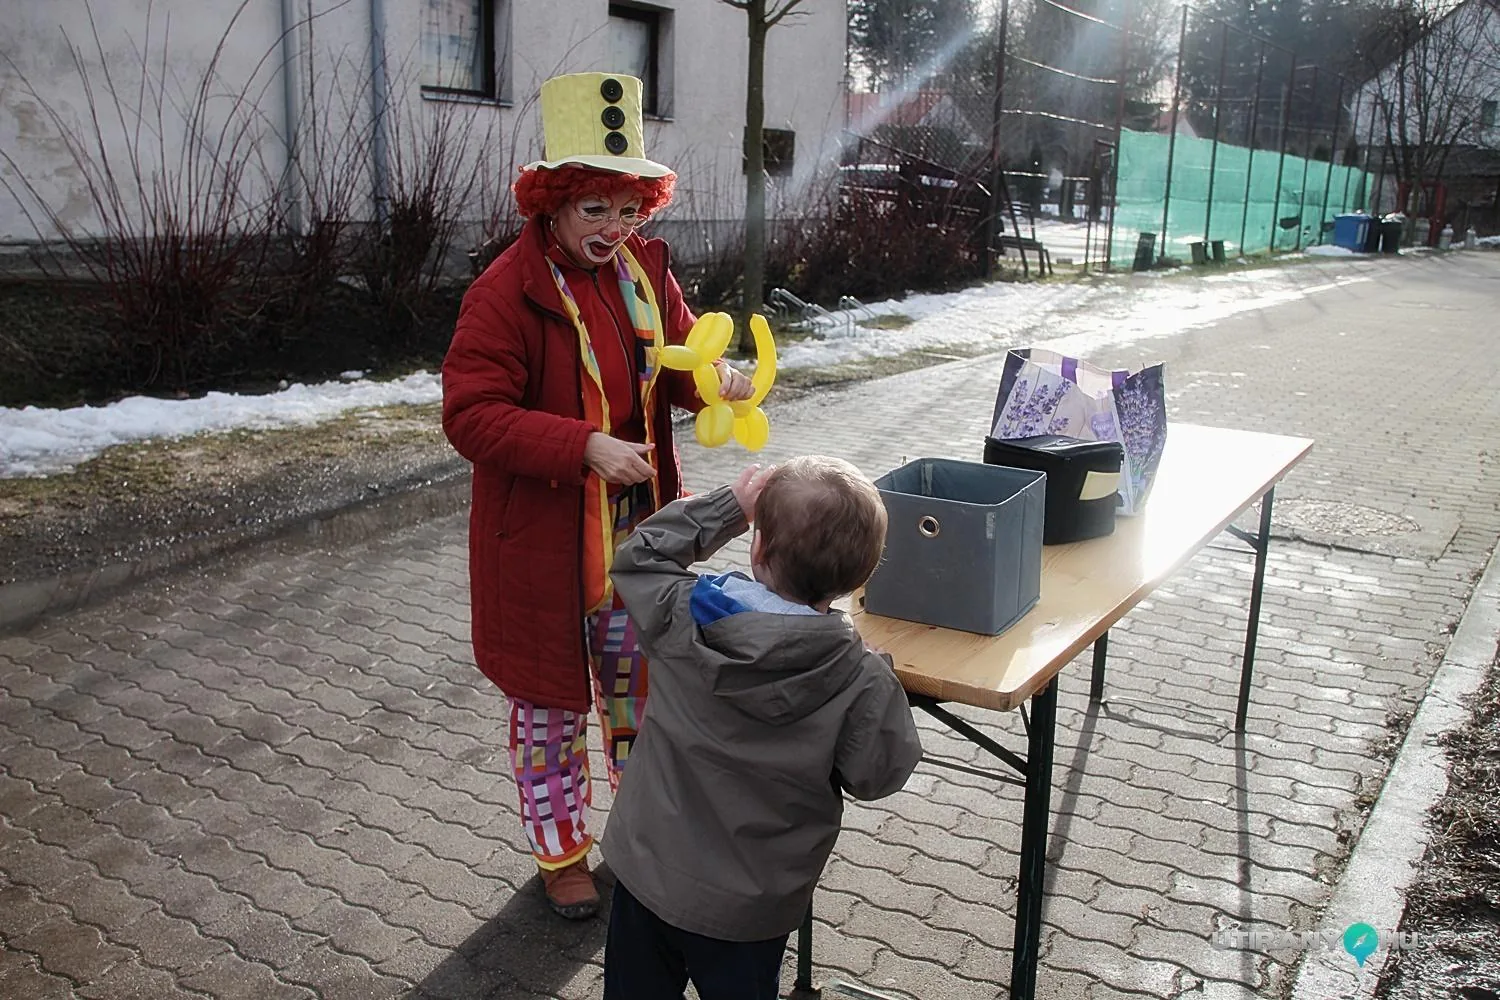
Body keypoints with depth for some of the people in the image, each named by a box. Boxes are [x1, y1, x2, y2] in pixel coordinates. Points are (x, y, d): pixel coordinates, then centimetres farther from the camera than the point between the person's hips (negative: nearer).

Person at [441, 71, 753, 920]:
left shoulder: (646, 269, 2)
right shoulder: (507, 292, -19)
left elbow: (679, 358, 12)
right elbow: (470, 413, -21)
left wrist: (715, 380, -12)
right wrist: (584, 447, -30)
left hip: (638, 530, 6)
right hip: (543, 541, -5)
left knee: (641, 685, 20)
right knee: (550, 701, 12)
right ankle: (562, 853, 33)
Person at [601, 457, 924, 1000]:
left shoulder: (683, 615, -19)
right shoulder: (864, 680, -25)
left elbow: (638, 556, 1)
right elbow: (877, 774, -11)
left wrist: (729, 503, 0)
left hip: (642, 870, 2)